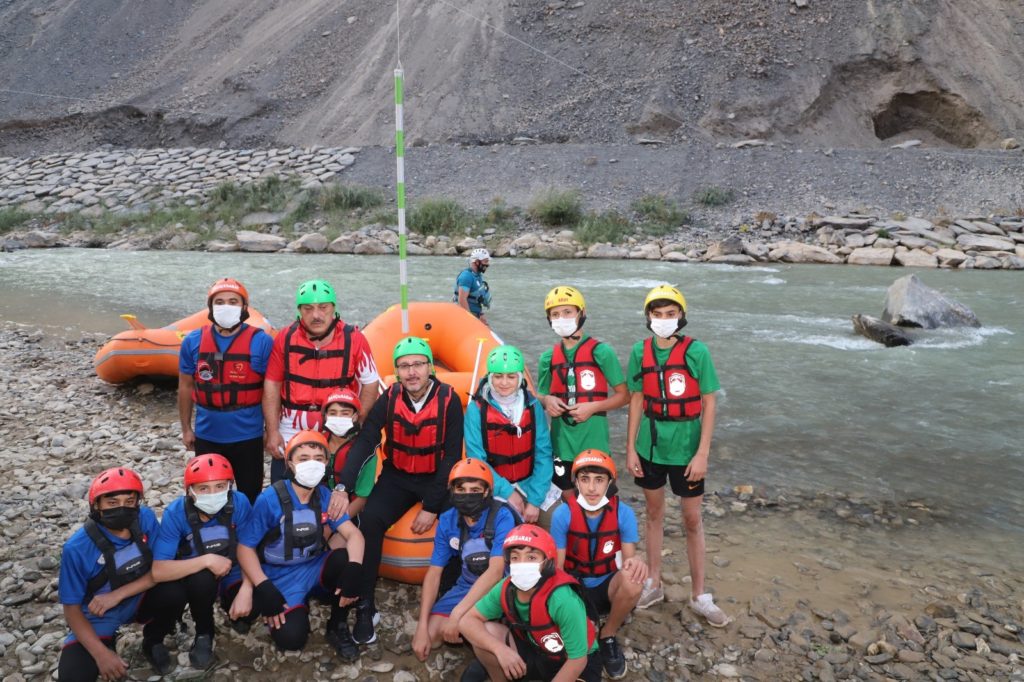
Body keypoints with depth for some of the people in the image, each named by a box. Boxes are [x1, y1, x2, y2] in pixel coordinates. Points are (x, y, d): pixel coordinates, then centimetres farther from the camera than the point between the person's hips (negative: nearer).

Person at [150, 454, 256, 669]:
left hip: (232, 574, 1)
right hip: (193, 576, -1)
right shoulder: (175, 513, -23)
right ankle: (204, 634, -6)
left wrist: (246, 590, -28)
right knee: (203, 577, -36)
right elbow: (158, 571, -28)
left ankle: (230, 606, 10)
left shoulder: (239, 503, -21)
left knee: (254, 605, -28)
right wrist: (207, 560, -35)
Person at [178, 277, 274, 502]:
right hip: (207, 436, 3)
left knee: (251, 496, 12)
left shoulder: (261, 342, -10)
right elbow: (185, 386, 9)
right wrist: (186, 429, 11)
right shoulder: (193, 342, -1)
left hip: (248, 436, -3)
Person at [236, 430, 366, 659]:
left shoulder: (324, 496, -5)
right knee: (291, 638, -24)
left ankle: (338, 627, -4)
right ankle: (298, 607, 13)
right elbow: (245, 547, -13)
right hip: (282, 577, -3)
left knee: (347, 561, -28)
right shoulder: (270, 499, -17)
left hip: (315, 568, 3)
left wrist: (353, 571, -31)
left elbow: (353, 534, -12)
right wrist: (265, 590, -22)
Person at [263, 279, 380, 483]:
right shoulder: (285, 339, -4)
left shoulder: (354, 339, -9)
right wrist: (272, 432, -2)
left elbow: (370, 384, -3)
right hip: (290, 439, 2)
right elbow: (272, 385, 1)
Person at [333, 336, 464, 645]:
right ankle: (365, 608, -11)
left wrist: (433, 507, -18)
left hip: (437, 479, -1)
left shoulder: (448, 400, -14)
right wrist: (343, 487, -29)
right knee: (369, 520, -25)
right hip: (397, 477, 2)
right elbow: (364, 442, -15)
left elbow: (452, 456, -14)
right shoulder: (389, 398, -8)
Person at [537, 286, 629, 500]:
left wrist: (594, 406, -17)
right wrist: (546, 401, -6)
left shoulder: (601, 352, -7)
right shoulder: (548, 357, 6)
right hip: (561, 439, 4)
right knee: (568, 496, 12)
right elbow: (541, 396, 18)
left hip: (593, 438, -3)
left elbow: (624, 395, -3)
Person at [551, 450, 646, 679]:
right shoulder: (563, 514, -16)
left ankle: (607, 635, -6)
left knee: (633, 580, -34)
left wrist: (635, 562, -40)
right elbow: (557, 568, -10)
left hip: (609, 586, 1)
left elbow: (629, 557, -16)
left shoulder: (623, 513, -14)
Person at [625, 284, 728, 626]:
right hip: (650, 444, 3)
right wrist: (630, 448, 1)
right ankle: (654, 584, 31)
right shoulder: (641, 351, -3)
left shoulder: (696, 351, -12)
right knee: (654, 513, 16)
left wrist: (702, 454, -13)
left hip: (686, 447, -3)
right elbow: (636, 401, 3)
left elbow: (708, 404, -9)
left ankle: (699, 595, 22)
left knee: (692, 519, 8)